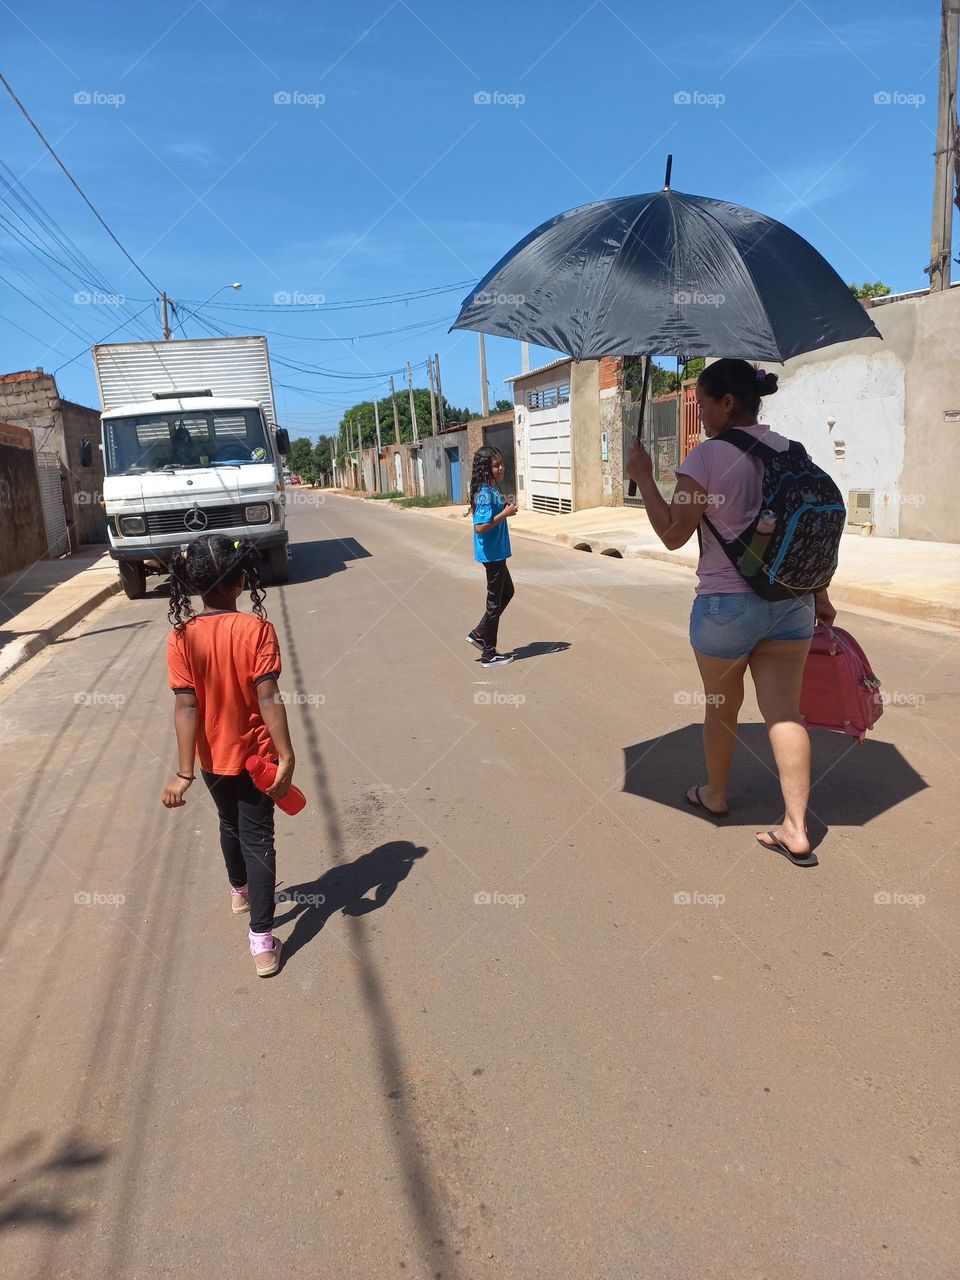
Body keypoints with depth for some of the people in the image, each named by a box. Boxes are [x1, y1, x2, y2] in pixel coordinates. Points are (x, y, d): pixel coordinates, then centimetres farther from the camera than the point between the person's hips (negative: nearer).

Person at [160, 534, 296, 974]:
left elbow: (186, 707, -15)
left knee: (230, 825, 26)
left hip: (213, 758, 3)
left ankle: (240, 890, 51)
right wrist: (287, 758, -19)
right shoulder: (257, 629, -19)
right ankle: (262, 939, 5)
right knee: (257, 839, 7)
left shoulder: (182, 638, -13)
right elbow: (268, 698, -22)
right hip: (256, 756, -3)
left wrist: (184, 772, -14)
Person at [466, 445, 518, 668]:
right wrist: (505, 514, -22)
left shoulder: (492, 489, 8)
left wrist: (506, 508, 3)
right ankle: (489, 654, 11)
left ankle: (478, 634, 27)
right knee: (495, 601, 1)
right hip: (491, 554, -10)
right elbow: (480, 527, -27)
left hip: (496, 553, 10)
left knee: (507, 592, 23)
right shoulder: (486, 494, -21)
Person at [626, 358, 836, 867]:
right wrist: (820, 594, 18)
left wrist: (642, 477, -3)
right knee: (784, 711, 5)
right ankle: (796, 829, 5)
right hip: (791, 601, 5)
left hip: (725, 605, -5)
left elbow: (673, 534, -11)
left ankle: (715, 795, 37)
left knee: (722, 706, 16)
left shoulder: (708, 455, -12)